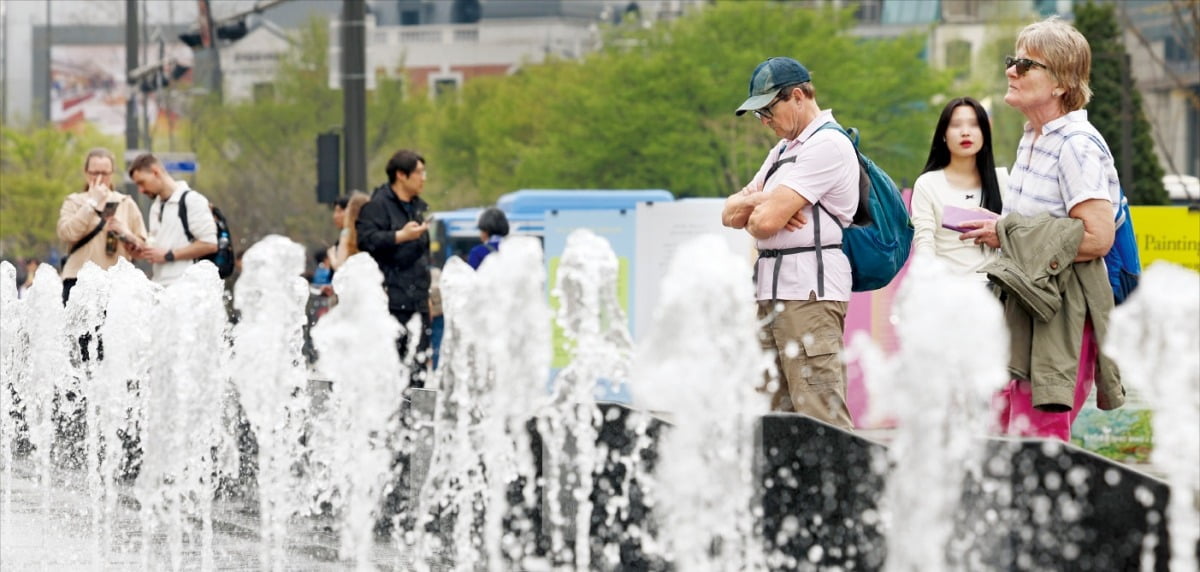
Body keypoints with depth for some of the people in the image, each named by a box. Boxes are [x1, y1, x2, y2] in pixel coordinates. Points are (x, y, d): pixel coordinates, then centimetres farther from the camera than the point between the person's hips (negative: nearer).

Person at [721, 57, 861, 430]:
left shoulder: (828, 145, -8)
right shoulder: (783, 151, 24)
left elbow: (766, 222, -15)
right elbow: (730, 214, 19)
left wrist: (753, 213, 8)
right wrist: (765, 202, -2)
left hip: (809, 291, -10)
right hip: (771, 293, 10)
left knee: (822, 417, -15)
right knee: (774, 415, 6)